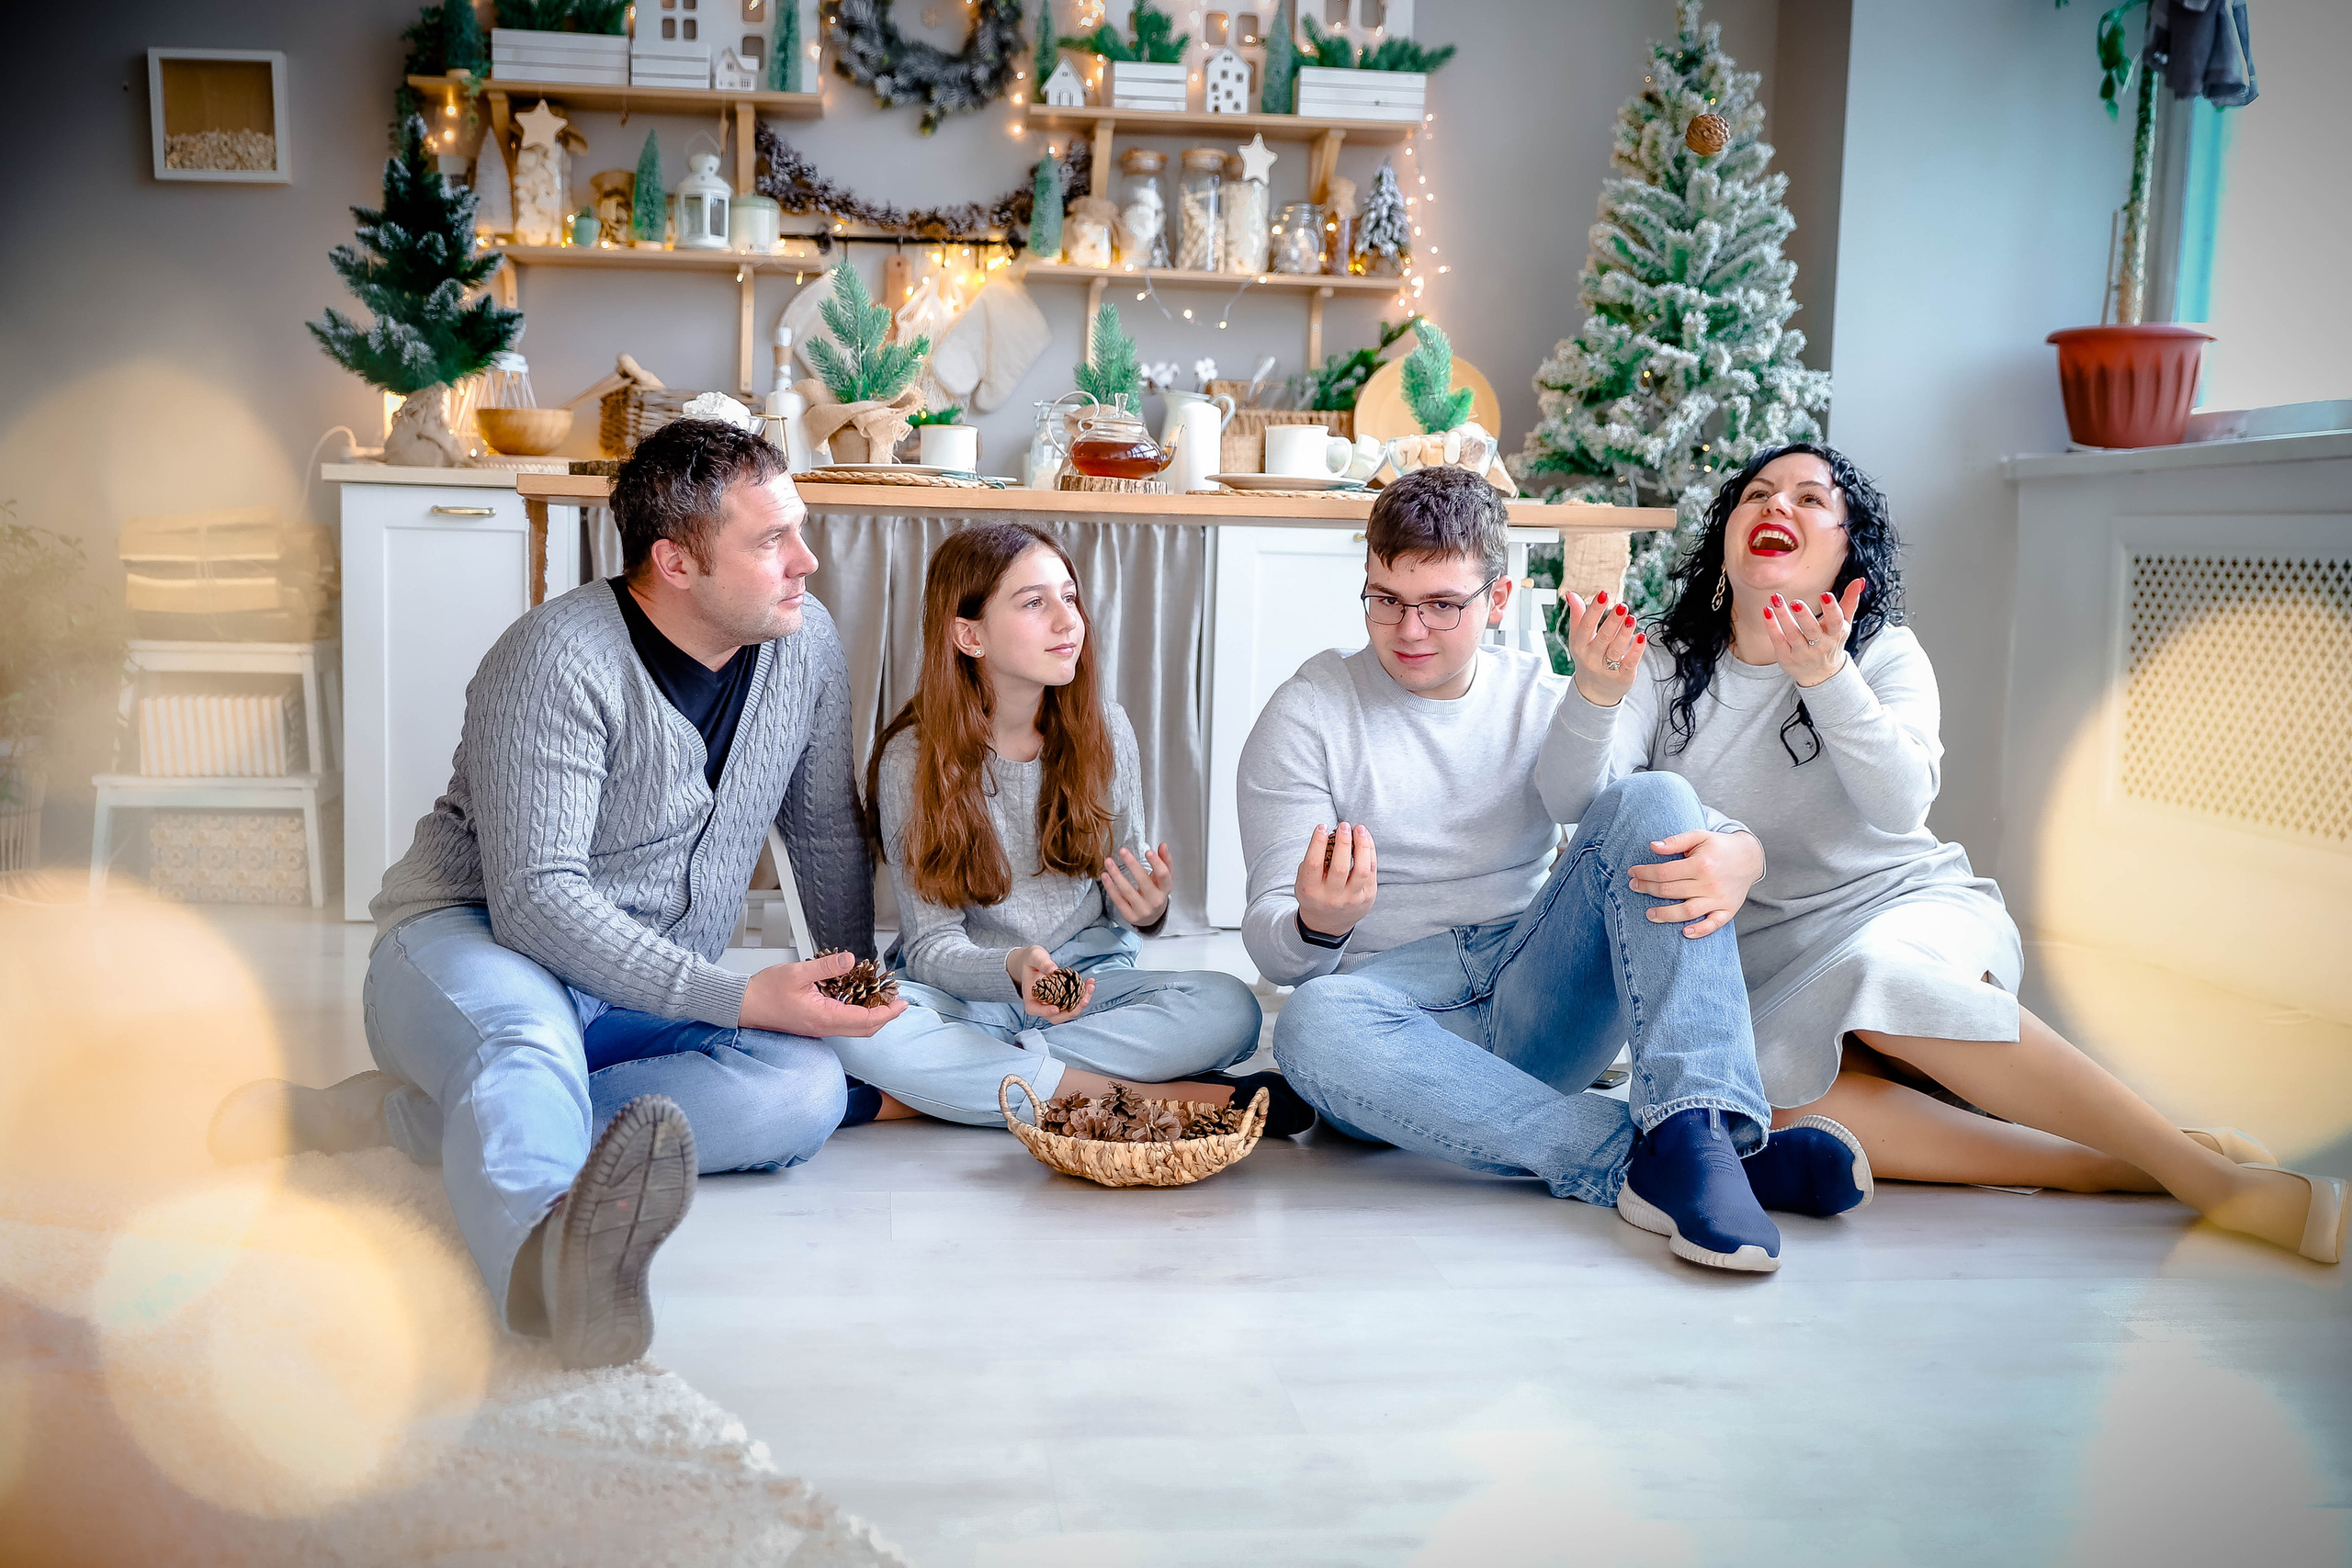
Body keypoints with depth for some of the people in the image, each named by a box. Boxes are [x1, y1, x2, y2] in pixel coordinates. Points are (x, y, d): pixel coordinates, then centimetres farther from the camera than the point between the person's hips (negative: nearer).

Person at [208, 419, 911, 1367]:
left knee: (807, 1088, -26)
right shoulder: (558, 660, -19)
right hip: (471, 945, -5)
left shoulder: (805, 643, -1)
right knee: (524, 1027, -41)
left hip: (652, 1002, 5)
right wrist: (739, 998, -29)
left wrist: (856, 995, 11)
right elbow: (536, 901, -26)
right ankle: (549, 1252, -74)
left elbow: (826, 834, 14)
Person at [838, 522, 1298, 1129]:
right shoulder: (912, 759, -9)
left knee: (1229, 1010, -27)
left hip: (1090, 981, 3)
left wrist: (1148, 909, -19)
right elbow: (931, 946, -11)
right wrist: (1015, 968, -33)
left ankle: (926, 1087, -25)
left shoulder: (1104, 731, -1)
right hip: (965, 994, -2)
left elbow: (1123, 891, 7)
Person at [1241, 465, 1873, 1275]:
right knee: (1312, 1026, -37)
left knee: (1651, 799, -18)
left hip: (1539, 1009, 3)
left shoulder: (1542, 700, 11)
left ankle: (1696, 1128, -35)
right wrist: (1316, 927, -29)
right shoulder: (1307, 715, 2)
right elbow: (1272, 946, -3)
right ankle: (1637, 1159, -36)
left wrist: (1733, 851, -20)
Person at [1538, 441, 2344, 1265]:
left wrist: (1826, 679, -32)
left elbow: (1900, 804, -16)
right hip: (1768, 969, 1)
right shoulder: (1667, 670, 6)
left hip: (1912, 906, -1)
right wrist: (1596, 691, -31)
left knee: (1878, 976, -38)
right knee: (1768, 1092, -33)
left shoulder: (1884, 655, 3)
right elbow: (1576, 796, -11)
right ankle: (2108, 1170, -32)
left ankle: (2196, 1166, -33)